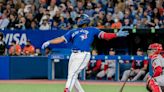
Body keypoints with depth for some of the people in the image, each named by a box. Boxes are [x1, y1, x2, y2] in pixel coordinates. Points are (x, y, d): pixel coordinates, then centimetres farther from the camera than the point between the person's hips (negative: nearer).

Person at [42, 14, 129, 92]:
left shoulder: (92, 30, 14)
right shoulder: (73, 31, 25)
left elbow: (104, 35, 4)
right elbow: (62, 39, 18)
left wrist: (116, 34, -10)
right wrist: (49, 42, 5)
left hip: (83, 55, -6)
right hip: (74, 55, 6)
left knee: (72, 74, -17)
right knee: (72, 76, 3)